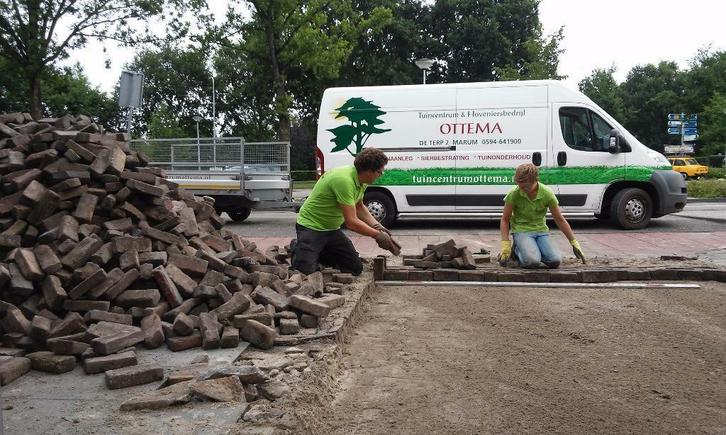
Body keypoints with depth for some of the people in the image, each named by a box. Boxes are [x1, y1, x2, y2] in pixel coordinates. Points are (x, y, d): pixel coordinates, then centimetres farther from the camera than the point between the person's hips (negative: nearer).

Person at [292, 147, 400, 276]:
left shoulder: (361, 181, -2)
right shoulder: (344, 180, -31)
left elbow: (359, 207, 16)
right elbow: (351, 222, -30)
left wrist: (377, 226, 2)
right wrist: (378, 235, -19)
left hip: (332, 229, 8)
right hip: (311, 226, -8)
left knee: (356, 268, -1)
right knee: (305, 269, -23)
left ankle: (320, 252, 19)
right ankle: (298, 248, 10)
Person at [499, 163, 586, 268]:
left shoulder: (547, 194, -10)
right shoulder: (514, 194, -14)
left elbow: (560, 220, 1)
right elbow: (505, 220, -3)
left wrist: (574, 243, 2)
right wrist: (505, 245, -13)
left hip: (541, 230, 3)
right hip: (521, 230, -3)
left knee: (555, 261, -20)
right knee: (532, 262, -29)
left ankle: (534, 251, 11)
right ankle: (518, 251, 6)